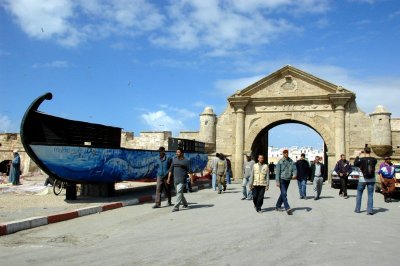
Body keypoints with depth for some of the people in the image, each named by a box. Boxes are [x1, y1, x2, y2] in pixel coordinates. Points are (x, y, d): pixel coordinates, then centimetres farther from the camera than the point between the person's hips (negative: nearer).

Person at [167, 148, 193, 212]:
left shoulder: (186, 161, -4)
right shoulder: (174, 159, 9)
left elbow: (189, 171, -4)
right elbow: (171, 169, 12)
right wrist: (169, 178, 8)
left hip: (182, 179, -6)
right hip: (175, 179, 6)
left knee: (179, 192, -14)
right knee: (178, 192, 14)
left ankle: (176, 207, -13)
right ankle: (185, 204, 33)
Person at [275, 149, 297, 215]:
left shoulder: (291, 161, 5)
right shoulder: (280, 162, -6)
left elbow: (294, 169, 2)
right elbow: (277, 172, -8)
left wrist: (294, 174, -21)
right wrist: (277, 181, -14)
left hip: (288, 180, 5)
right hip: (282, 179, -5)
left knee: (283, 194, 14)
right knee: (284, 194, -13)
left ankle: (278, 206, 29)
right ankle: (287, 208, -16)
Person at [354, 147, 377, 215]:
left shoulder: (361, 159, -13)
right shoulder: (374, 160, -5)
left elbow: (355, 164, 2)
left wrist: (358, 156, 9)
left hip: (363, 179, -2)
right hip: (371, 179, 2)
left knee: (359, 194, 13)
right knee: (370, 195, 5)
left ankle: (357, 209, 18)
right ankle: (370, 210, 0)